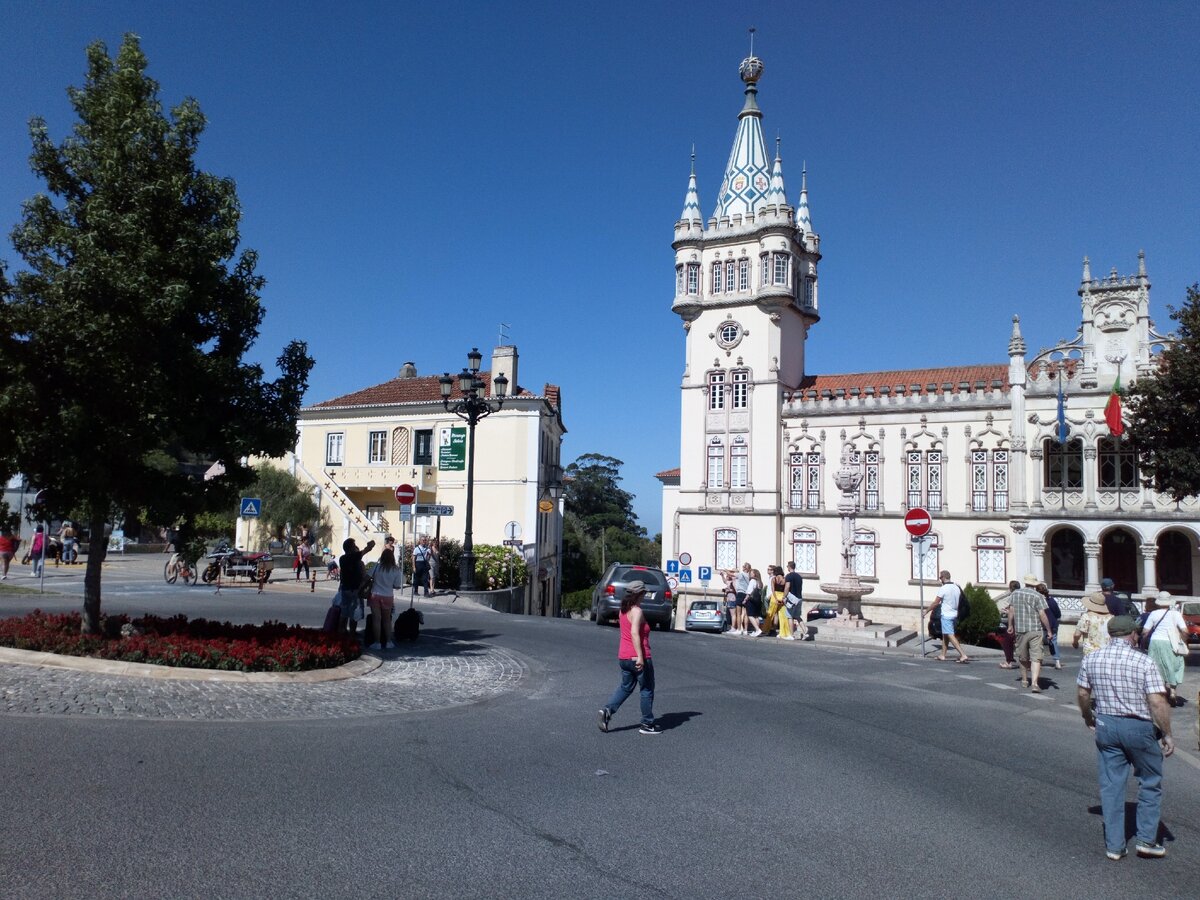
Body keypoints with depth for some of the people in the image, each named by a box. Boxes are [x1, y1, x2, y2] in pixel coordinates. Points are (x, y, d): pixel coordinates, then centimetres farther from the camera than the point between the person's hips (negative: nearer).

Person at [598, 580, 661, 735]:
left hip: (623, 657, 8)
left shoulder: (623, 610, 10)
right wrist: (640, 656, -31)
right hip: (638, 658, -8)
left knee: (626, 687, 18)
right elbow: (634, 633, -27)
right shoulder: (637, 611, -16)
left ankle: (607, 710, 0)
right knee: (647, 690, 6)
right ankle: (647, 724, 13)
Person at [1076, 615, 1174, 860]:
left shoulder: (1091, 659, 0)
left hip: (1106, 725, 3)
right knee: (1150, 784, 17)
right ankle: (1146, 840, 18)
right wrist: (1167, 734, -7)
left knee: (1111, 785, 10)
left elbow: (1082, 694, 8)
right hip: (1140, 728, -3)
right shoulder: (1144, 662, -13)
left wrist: (1088, 718, 24)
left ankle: (1114, 845, 15)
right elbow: (1157, 702, -18)